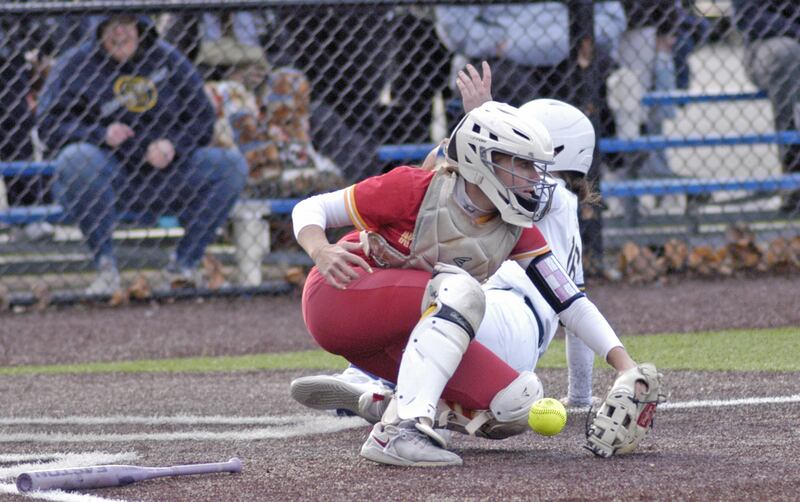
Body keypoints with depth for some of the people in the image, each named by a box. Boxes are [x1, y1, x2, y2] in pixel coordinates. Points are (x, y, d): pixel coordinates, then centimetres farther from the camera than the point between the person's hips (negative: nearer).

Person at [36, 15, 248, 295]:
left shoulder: (167, 59, 8)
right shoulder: (75, 65, 0)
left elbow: (202, 120, 7)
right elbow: (49, 126, -8)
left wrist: (173, 144, -15)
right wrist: (100, 134, -25)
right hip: (106, 175, -3)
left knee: (233, 165, -14)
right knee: (75, 159, -36)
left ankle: (184, 264, -9)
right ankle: (105, 268, -27)